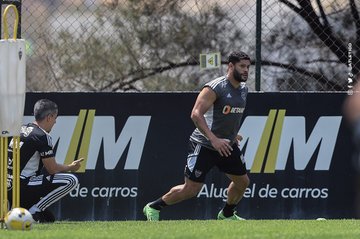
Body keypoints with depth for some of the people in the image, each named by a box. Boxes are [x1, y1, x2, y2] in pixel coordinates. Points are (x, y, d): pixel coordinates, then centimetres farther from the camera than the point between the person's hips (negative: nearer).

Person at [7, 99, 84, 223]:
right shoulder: (42, 136, -11)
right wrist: (70, 167, 13)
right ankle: (34, 211, -9)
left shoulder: (22, 129, 15)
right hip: (21, 188, -9)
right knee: (71, 180, -9)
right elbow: (52, 169, -5)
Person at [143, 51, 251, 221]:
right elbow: (196, 114, -27)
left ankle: (227, 214, 34)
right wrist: (213, 139, -33)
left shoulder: (243, 89, 6)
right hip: (204, 147, -8)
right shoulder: (214, 88, -20)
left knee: (242, 181, 10)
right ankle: (153, 208, 11)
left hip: (227, 146, 8)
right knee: (191, 189, -6)